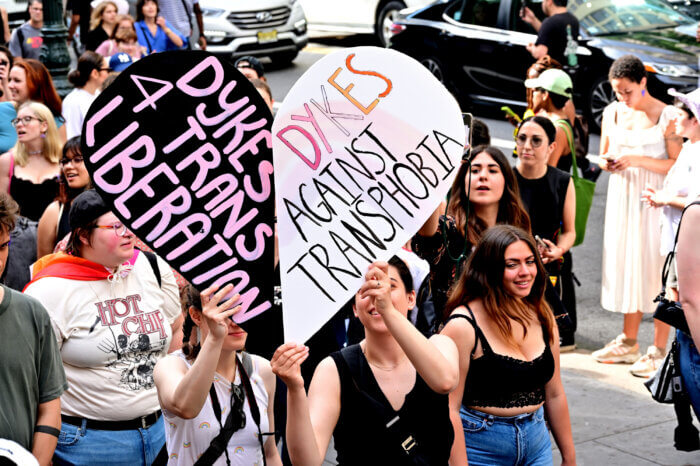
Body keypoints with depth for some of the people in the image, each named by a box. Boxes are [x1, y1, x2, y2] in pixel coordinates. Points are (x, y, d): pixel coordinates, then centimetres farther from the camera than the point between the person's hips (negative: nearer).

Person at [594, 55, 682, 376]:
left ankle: (659, 351, 2)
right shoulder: (612, 113, 8)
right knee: (626, 266, 11)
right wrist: (607, 162, -5)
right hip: (622, 197, 6)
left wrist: (638, 160, -21)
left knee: (656, 269, -4)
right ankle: (628, 343, 23)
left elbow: (678, 165, -12)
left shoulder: (666, 115, -9)